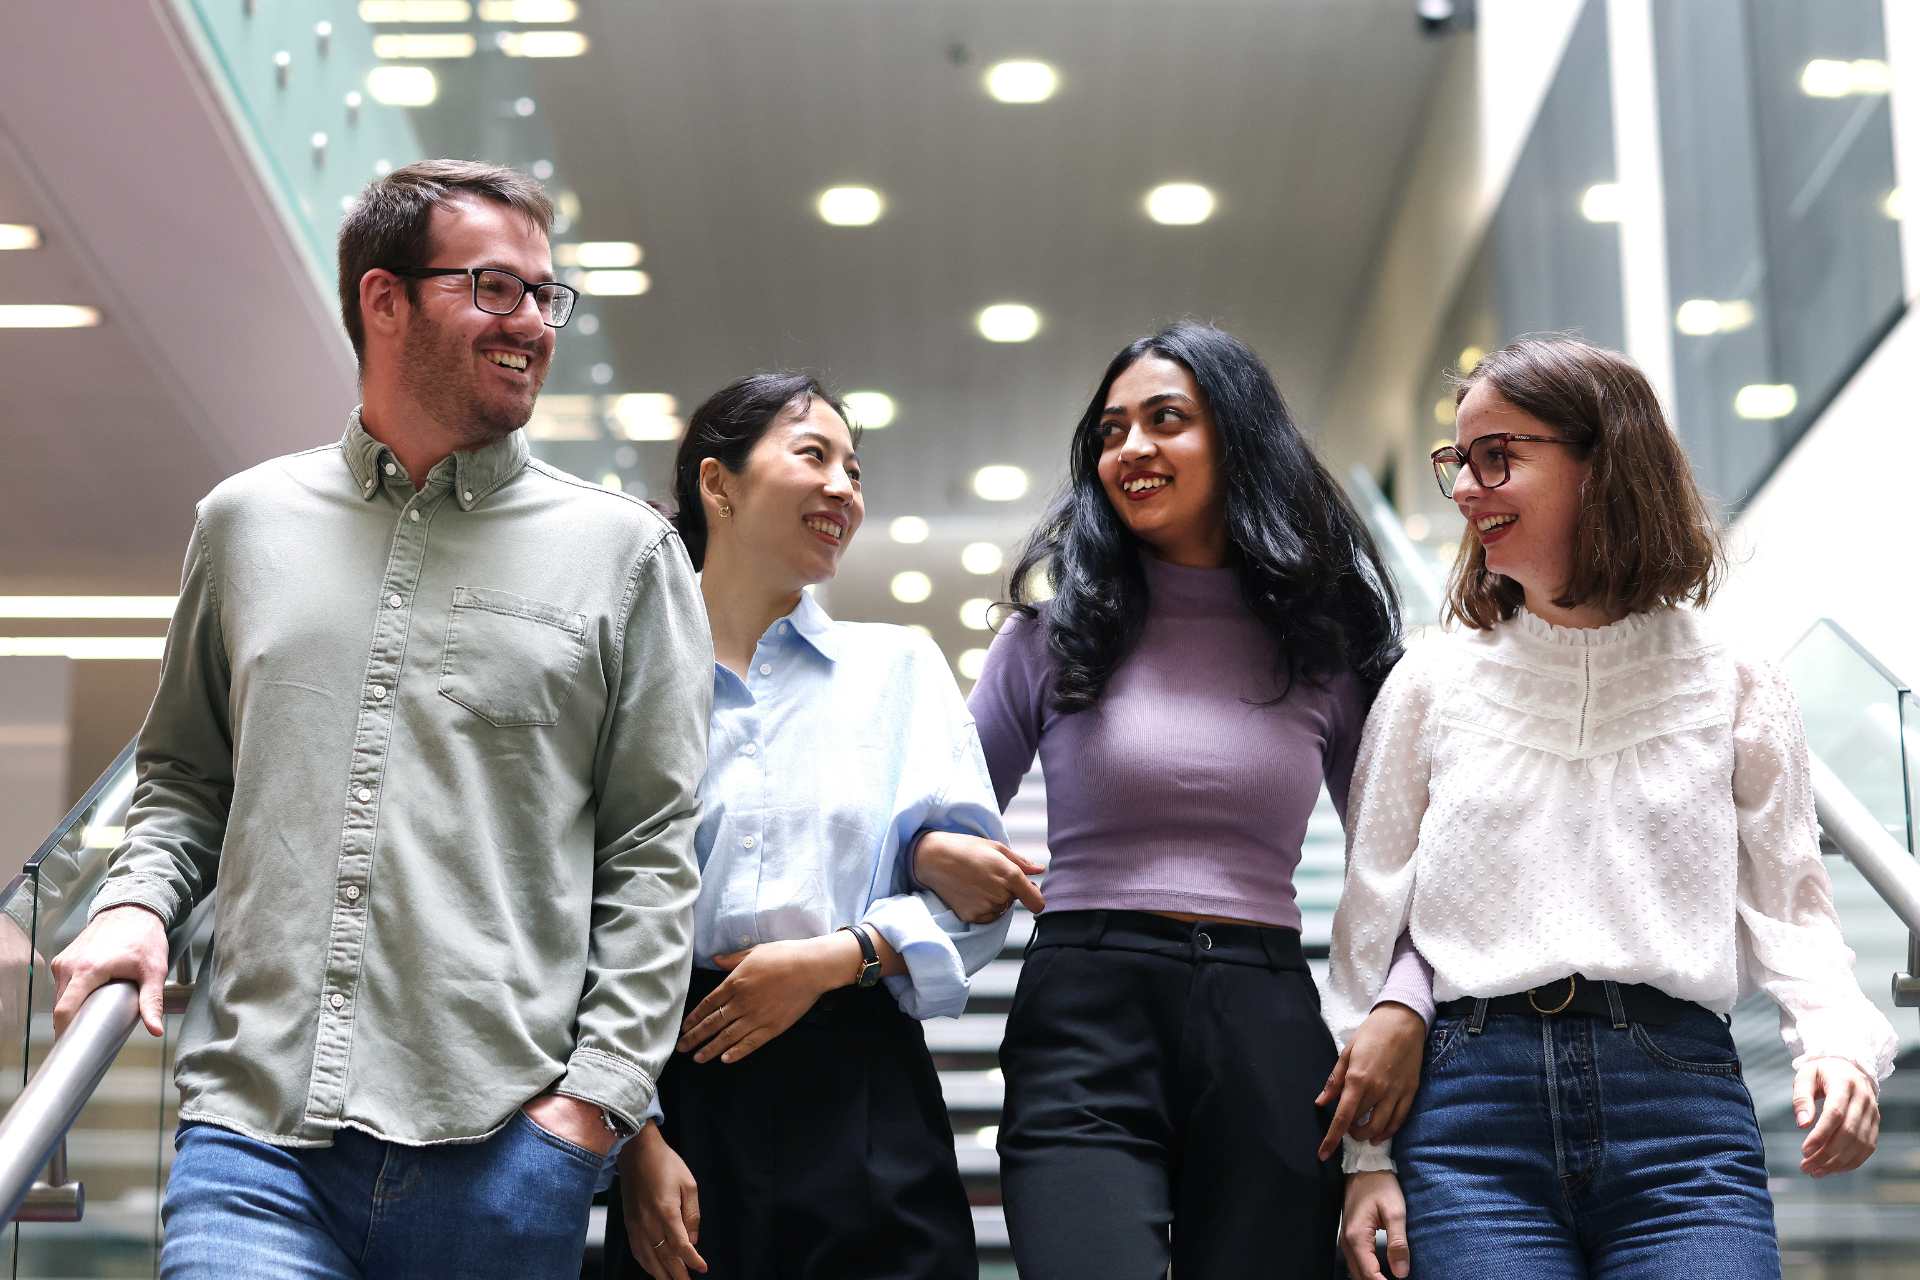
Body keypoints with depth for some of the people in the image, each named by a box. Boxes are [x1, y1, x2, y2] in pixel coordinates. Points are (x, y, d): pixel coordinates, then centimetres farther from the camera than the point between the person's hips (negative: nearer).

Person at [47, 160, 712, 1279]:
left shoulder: (624, 550, 5)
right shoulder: (247, 522, 13)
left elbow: (653, 853, 2)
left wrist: (597, 1094, -5)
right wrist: (136, 901, 4)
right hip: (256, 1133, 2)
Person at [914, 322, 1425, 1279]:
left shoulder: (1325, 644, 10)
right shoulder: (1056, 634, 9)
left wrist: (1403, 1005, -6)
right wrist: (935, 856, -10)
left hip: (1267, 1030, 2)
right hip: (1085, 1024, -1)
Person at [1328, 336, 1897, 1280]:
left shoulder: (1733, 689, 11)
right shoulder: (1432, 685, 12)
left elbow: (1786, 901, 8)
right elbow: (1369, 923, 11)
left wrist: (1837, 1044, -13)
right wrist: (1365, 1155, 4)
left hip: (1682, 1101, 0)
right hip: (1473, 1105, 1)